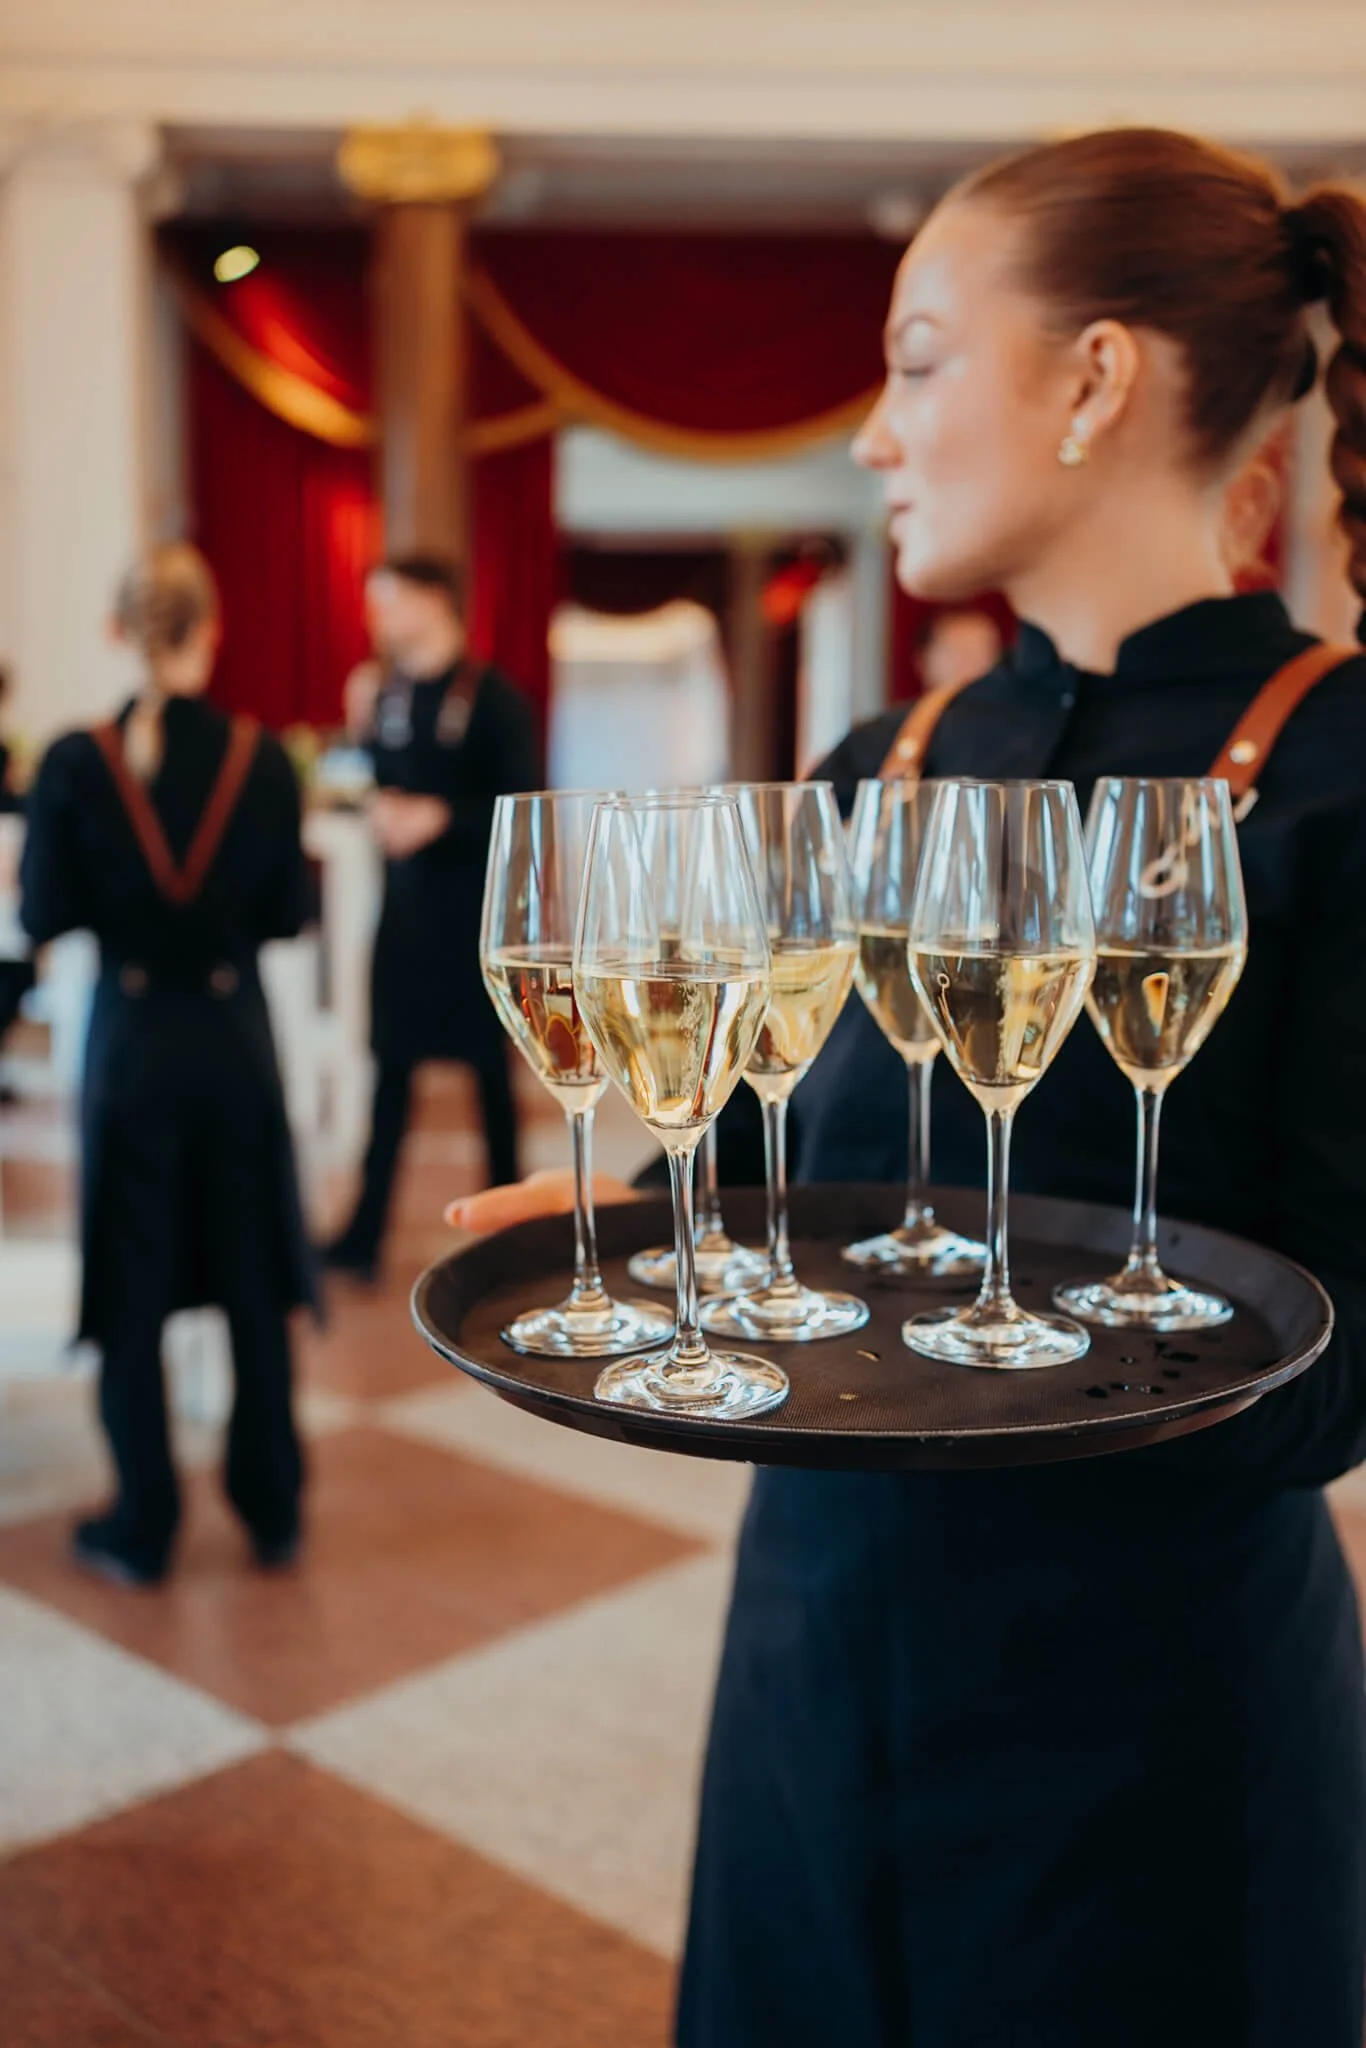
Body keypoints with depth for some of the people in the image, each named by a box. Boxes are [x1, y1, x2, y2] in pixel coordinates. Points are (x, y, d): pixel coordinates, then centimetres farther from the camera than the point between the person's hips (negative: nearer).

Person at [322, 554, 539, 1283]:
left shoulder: (490, 697, -9)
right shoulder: (384, 689, 9)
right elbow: (378, 786, 15)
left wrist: (440, 817, -21)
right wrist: (360, 727, 0)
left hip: (473, 903, -5)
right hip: (404, 900, 5)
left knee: (488, 1066, 7)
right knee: (391, 1063, 5)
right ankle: (364, 1236, 9)